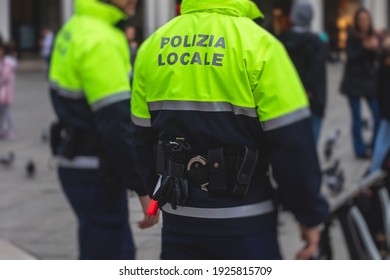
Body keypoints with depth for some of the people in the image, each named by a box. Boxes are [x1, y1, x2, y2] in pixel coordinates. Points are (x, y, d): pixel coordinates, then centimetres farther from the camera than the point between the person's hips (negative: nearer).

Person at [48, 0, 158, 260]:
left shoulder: (76, 29, 11)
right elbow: (116, 123, -25)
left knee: (121, 254, 20)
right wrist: (144, 189, -20)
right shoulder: (100, 40, -21)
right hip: (97, 177, -10)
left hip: (79, 167, 10)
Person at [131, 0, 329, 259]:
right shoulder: (258, 44, -12)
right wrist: (311, 214, -2)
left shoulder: (153, 45, 5)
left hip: (179, 216, 5)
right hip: (243, 221, -5)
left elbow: (143, 137, 12)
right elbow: (291, 142, -12)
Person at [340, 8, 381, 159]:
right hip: (354, 82, -3)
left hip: (370, 80, 3)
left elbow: (377, 57, -2)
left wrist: (375, 47, -22)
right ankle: (361, 149, 10)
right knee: (357, 118, 1)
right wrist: (364, 47, -26)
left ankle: (375, 147, 17)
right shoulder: (352, 37, -4)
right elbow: (351, 56, -14)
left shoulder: (373, 36, 4)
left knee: (379, 116, -1)